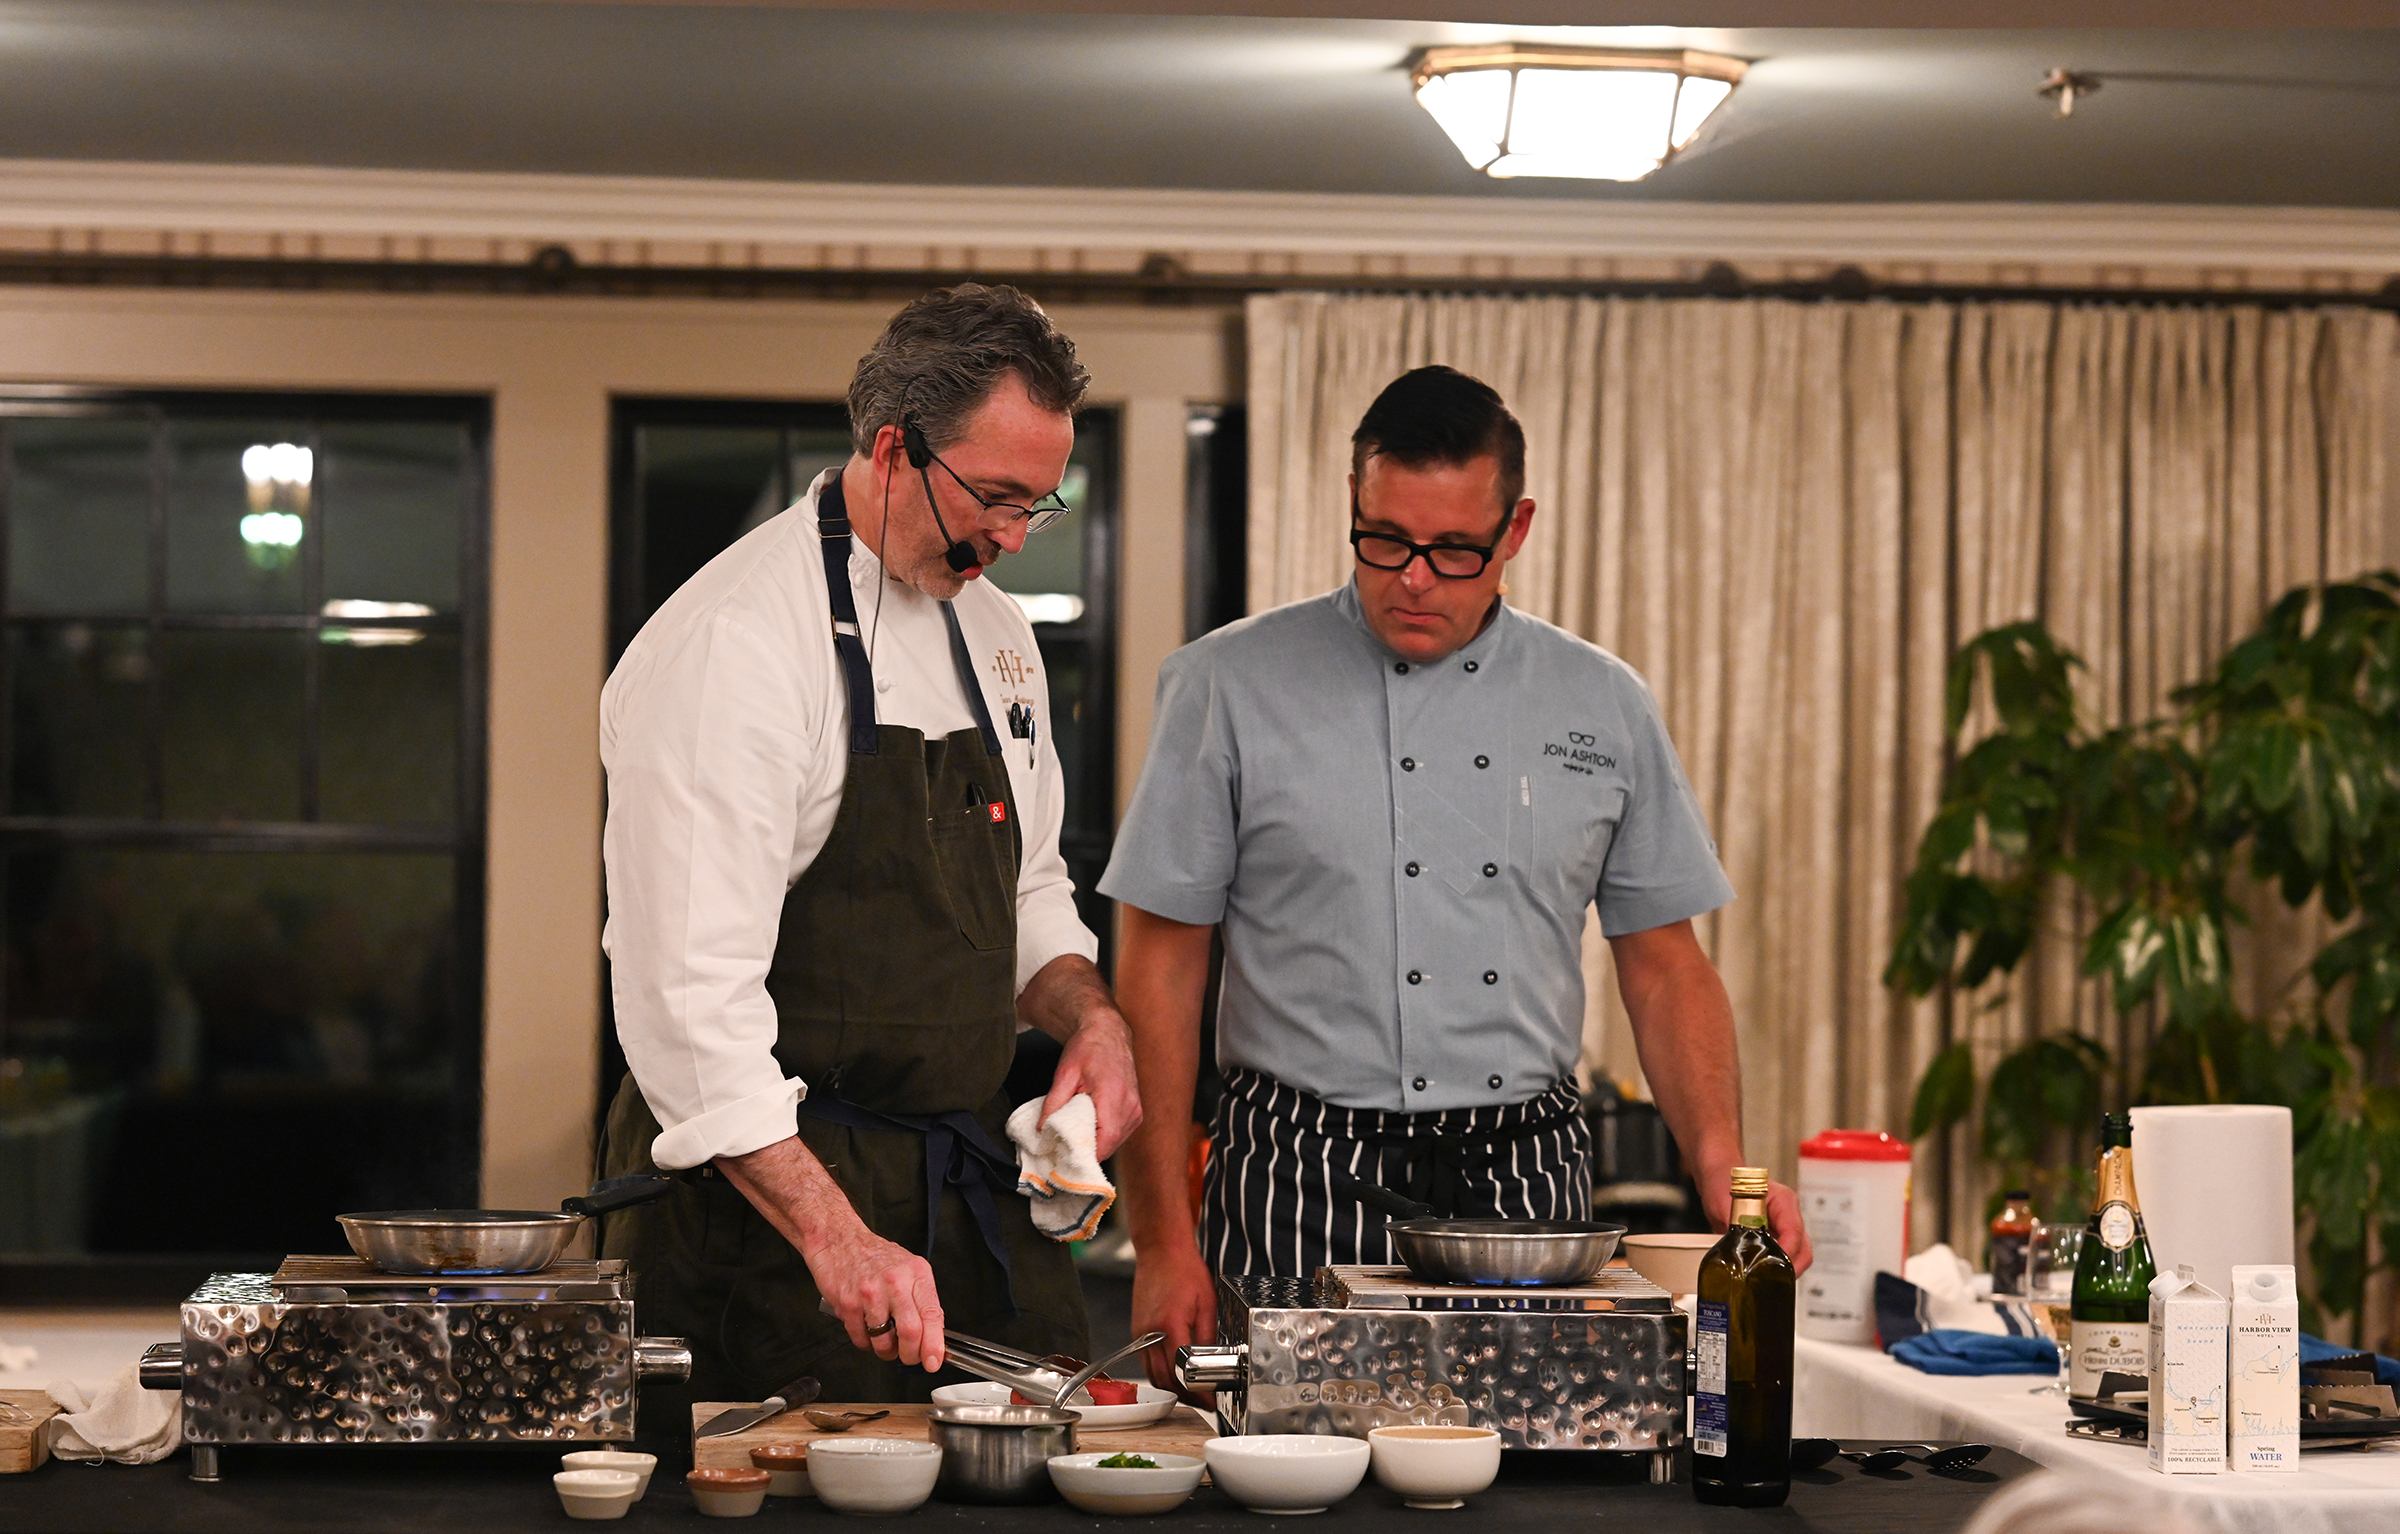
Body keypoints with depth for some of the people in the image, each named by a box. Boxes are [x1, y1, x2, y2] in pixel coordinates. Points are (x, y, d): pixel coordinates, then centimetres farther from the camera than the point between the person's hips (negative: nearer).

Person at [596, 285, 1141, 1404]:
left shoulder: (993, 633, 12)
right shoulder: (733, 644, -16)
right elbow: (689, 992, -23)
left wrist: (1089, 1017, 2)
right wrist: (833, 1237, -30)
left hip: (971, 1181, 8)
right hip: (768, 1187, -8)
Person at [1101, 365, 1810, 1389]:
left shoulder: (1604, 708, 9)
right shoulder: (1231, 686, 1)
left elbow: (1665, 966, 13)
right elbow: (1160, 969, 1)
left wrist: (1720, 1162, -4)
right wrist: (1163, 1243, -5)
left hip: (1527, 1183, 2)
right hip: (1304, 1182, -2)